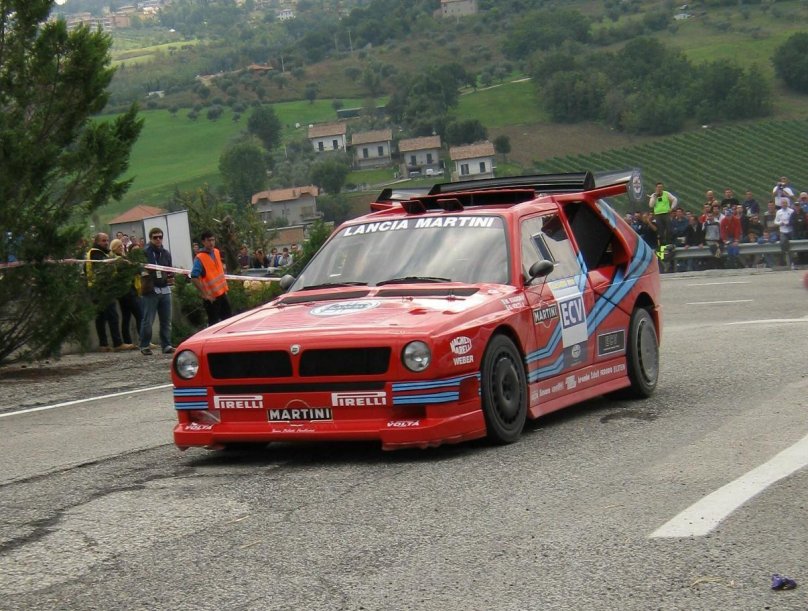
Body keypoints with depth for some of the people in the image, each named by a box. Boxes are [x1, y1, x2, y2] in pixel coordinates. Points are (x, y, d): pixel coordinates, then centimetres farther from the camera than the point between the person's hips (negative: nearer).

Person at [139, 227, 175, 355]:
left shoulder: (166, 254, 17)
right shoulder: (144, 253, -2)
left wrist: (171, 277, 6)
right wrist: (143, 272, -21)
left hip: (165, 289, 5)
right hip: (150, 290, -5)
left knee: (166, 320, 5)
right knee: (147, 321, -4)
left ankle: (166, 345, 11)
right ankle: (144, 346, 5)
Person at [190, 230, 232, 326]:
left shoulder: (216, 252, 5)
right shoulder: (199, 258, -19)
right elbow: (194, 278, -25)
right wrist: (205, 294, -23)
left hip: (222, 293, 8)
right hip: (211, 297, -8)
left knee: (227, 319, 16)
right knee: (213, 323, -1)